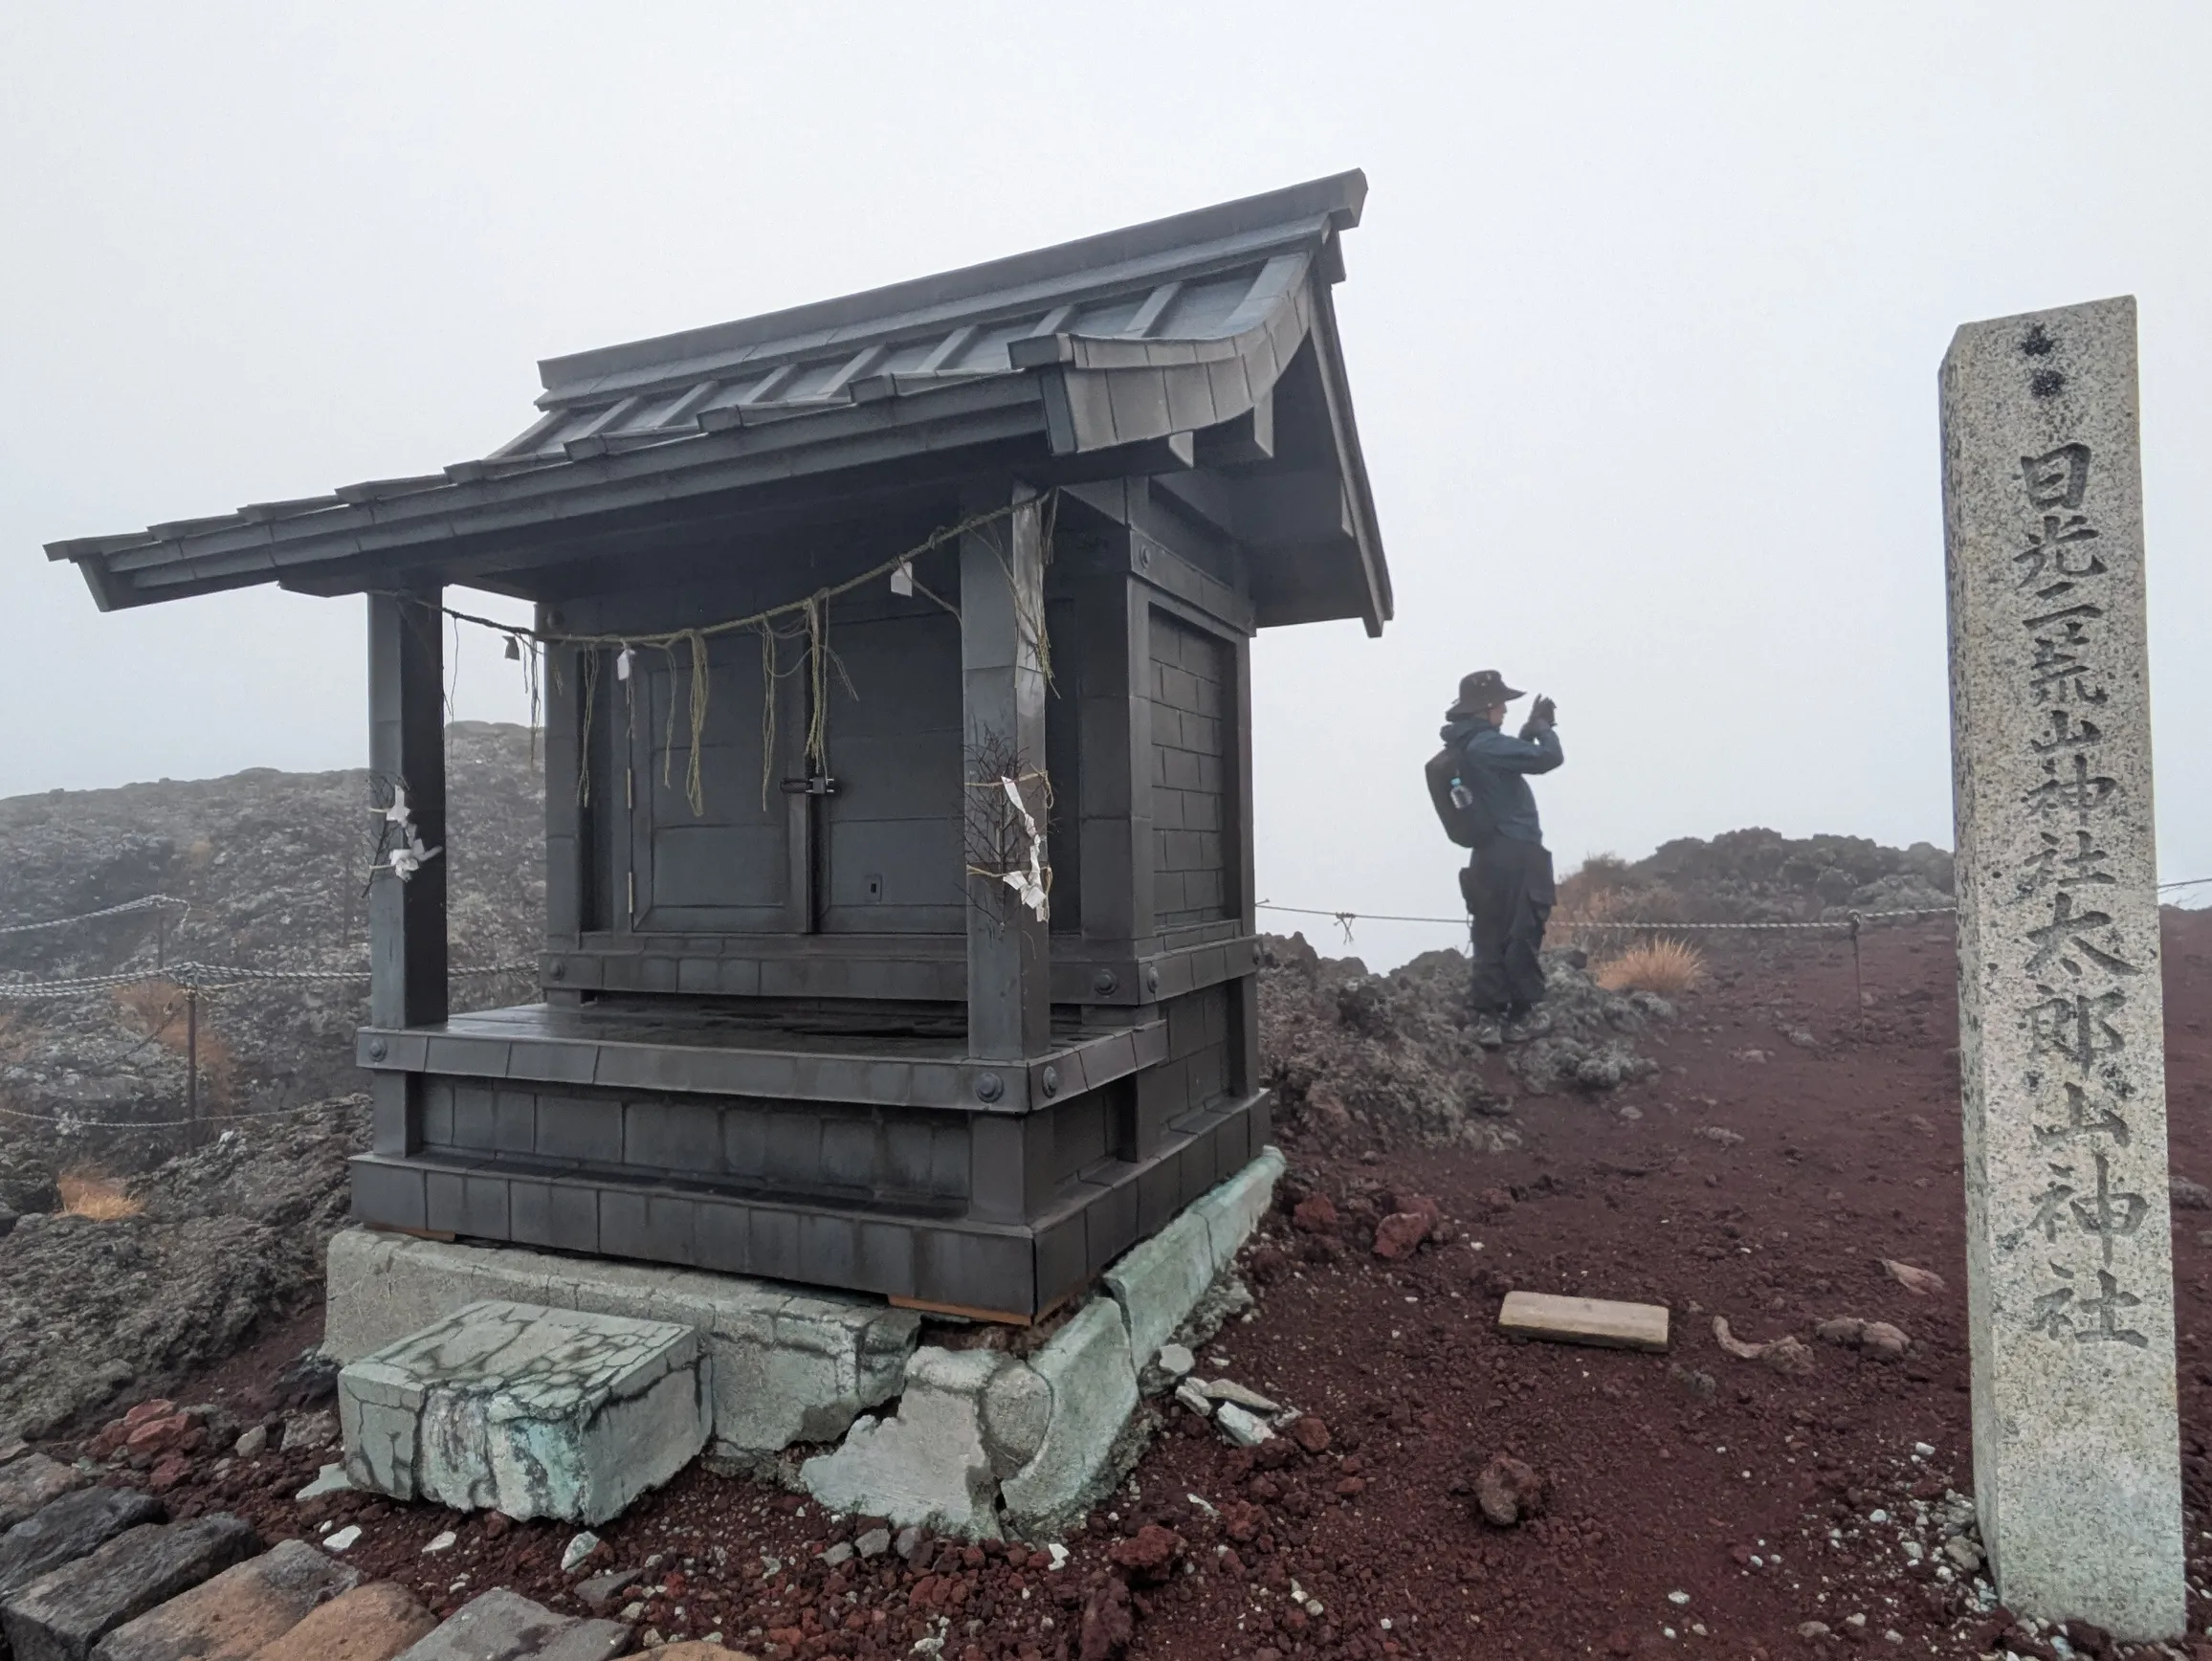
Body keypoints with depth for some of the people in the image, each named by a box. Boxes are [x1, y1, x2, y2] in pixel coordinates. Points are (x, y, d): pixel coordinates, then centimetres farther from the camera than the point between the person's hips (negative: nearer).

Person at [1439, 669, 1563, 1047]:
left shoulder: (1466, 746, 11)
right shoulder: (1486, 744, -19)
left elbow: (1512, 759, 24)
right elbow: (1548, 758, -20)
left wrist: (1531, 728, 12)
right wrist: (1543, 726, -1)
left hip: (1489, 854, 9)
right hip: (1517, 854, -9)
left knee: (1491, 939, 9)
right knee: (1523, 936, 3)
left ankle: (1488, 1019, 12)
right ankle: (1522, 1017, 13)